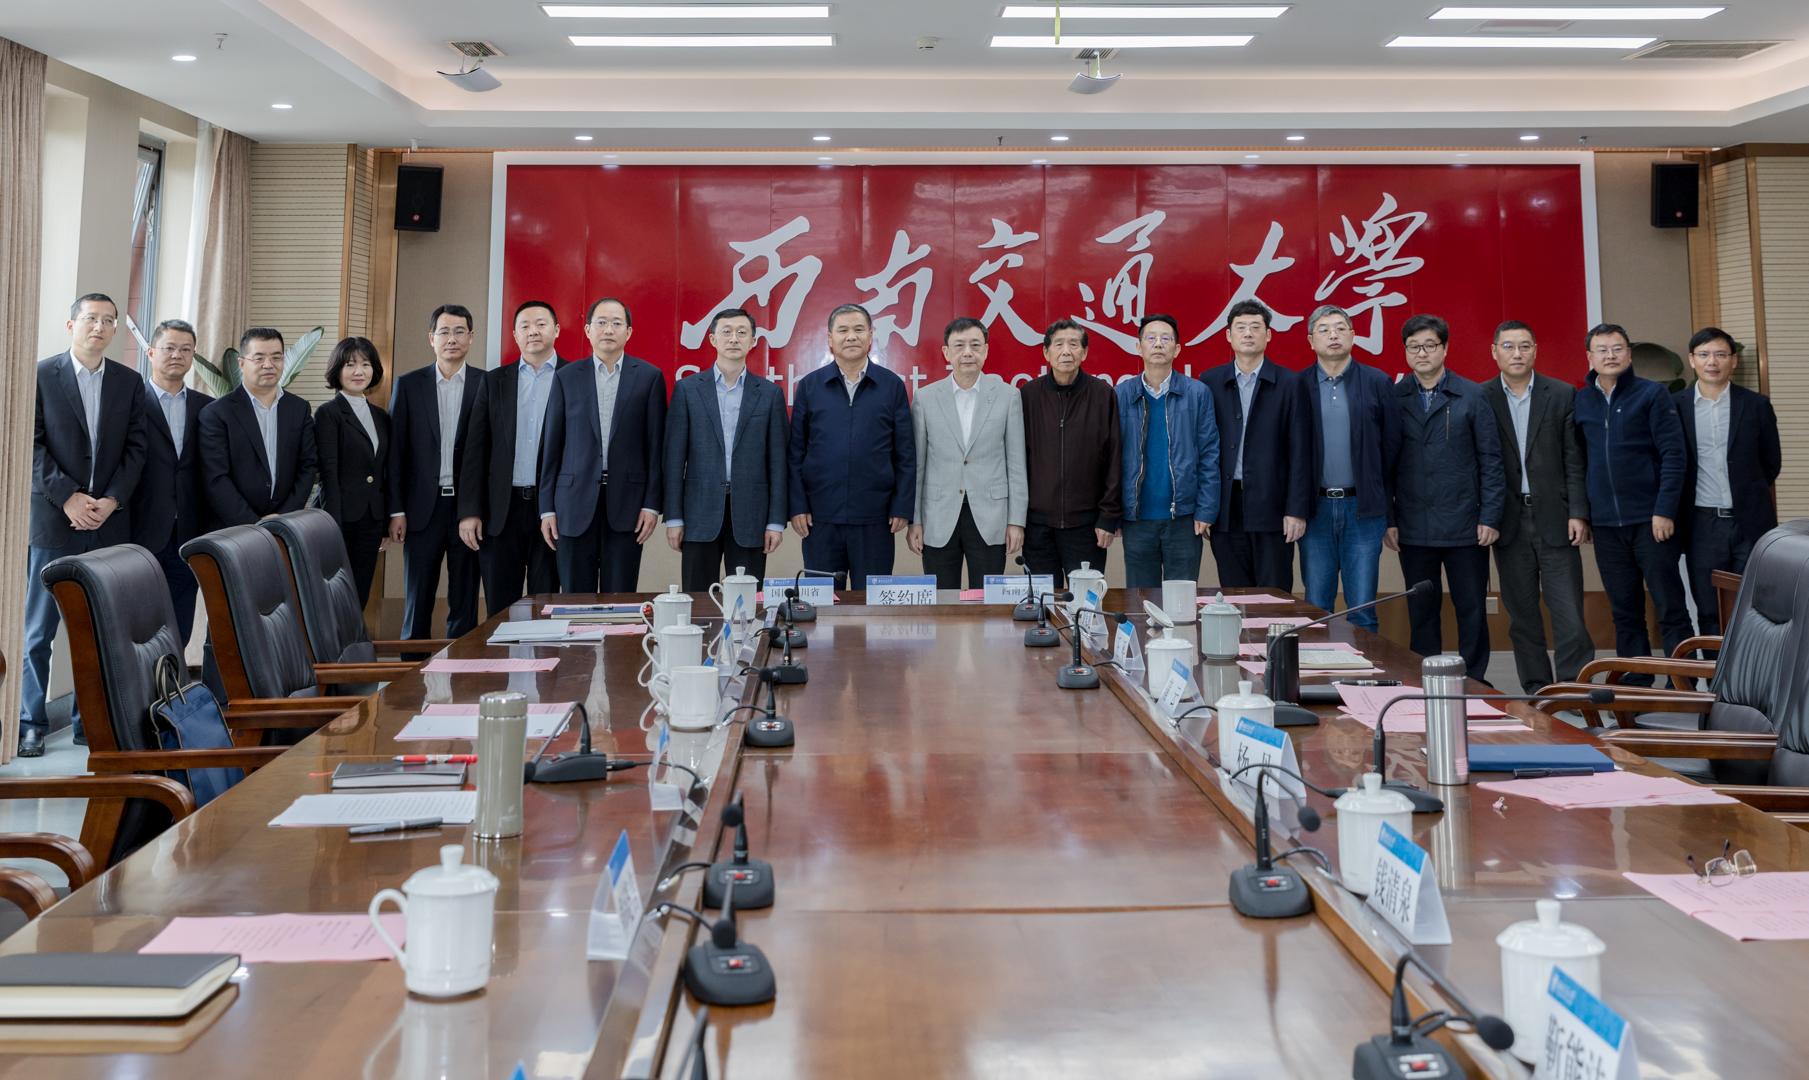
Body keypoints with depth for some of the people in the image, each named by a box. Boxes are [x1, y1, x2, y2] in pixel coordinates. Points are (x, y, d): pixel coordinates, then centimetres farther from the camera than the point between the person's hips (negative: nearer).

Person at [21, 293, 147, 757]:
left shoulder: (129, 382, 10)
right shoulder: (41, 375, 1)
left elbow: (135, 448, 7)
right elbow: (31, 445, -4)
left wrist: (112, 500, -6)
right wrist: (68, 497, -12)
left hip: (110, 522, 2)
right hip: (53, 519, -2)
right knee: (38, 630, 2)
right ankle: (31, 724, 10)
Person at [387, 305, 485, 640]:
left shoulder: (488, 385, 2)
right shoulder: (409, 385, 6)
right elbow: (395, 451, 5)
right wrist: (396, 511, -1)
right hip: (423, 508, 1)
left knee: (465, 604, 5)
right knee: (417, 602, 5)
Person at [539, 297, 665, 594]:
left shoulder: (650, 377, 4)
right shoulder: (566, 377, 8)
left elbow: (656, 445, 3)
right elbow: (551, 445, 7)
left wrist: (652, 503, -3)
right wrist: (547, 508, 3)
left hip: (626, 502, -1)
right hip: (575, 501, 1)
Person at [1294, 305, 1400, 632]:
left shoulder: (1377, 383, 3)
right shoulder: (1297, 386, 4)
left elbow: (1391, 446, 3)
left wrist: (1387, 508, 1)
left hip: (1363, 509, 0)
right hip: (1316, 509, 1)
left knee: (1362, 611, 2)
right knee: (1315, 610, 6)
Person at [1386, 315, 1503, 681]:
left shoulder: (1472, 396, 1)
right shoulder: (1394, 399, 5)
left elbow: (1490, 460, 1)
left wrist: (1490, 517, -5)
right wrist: (1387, 519, -1)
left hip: (1464, 525, -1)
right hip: (1413, 528, 1)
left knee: (1471, 609, 4)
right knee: (1421, 612, 7)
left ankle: (1474, 683, 15)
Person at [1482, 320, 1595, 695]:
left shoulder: (1562, 395, 4)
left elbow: (1574, 460, 2)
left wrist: (1578, 513, -6)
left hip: (1554, 519, -1)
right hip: (1509, 521, 1)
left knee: (1569, 614, -4)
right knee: (1521, 613, 7)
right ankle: (1536, 690, 16)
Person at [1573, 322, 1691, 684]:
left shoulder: (1653, 394, -1)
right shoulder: (1581, 401, 8)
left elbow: (1674, 455, -6)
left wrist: (1664, 511, -13)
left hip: (1649, 519, -3)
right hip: (1605, 523, 4)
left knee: (1670, 606, -1)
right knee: (1624, 611, 9)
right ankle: (1636, 684, 17)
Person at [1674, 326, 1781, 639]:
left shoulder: (1756, 405, 2)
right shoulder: (1674, 405, 2)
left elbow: (1771, 462, 12)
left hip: (1750, 523, 0)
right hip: (1702, 524, 0)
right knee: (1708, 613, 3)